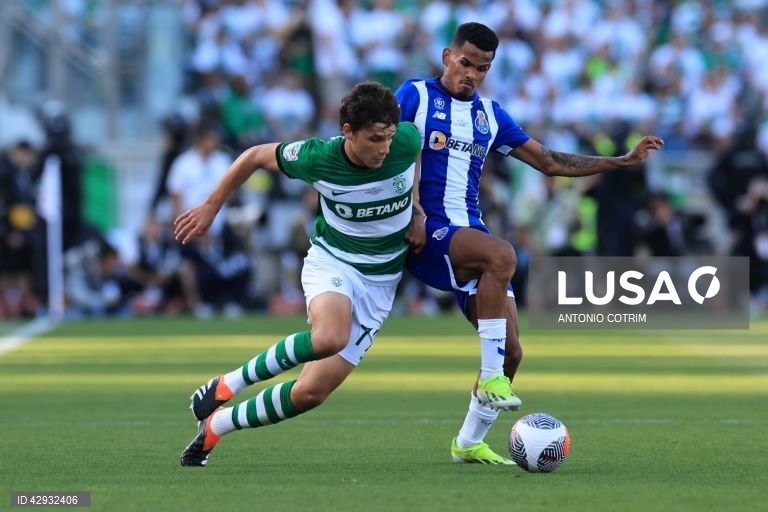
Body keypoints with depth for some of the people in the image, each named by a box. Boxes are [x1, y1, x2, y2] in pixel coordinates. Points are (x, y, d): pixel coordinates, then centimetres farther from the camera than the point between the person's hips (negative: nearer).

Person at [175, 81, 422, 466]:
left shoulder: (407, 141, -17)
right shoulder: (316, 157, -20)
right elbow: (256, 156, 0)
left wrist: (416, 213, 2)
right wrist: (210, 207, 6)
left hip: (379, 282, 2)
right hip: (331, 261, -2)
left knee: (311, 392, -7)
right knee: (329, 336, -38)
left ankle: (214, 428, 14)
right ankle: (226, 386, -16)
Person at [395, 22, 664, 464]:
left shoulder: (490, 116, 17)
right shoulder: (416, 95, 1)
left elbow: (551, 162, 22)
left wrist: (625, 161, 17)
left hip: (470, 235, 6)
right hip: (428, 232, -6)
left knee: (511, 351, -4)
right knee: (502, 255, -36)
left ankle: (470, 444, 13)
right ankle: (490, 379, -31)